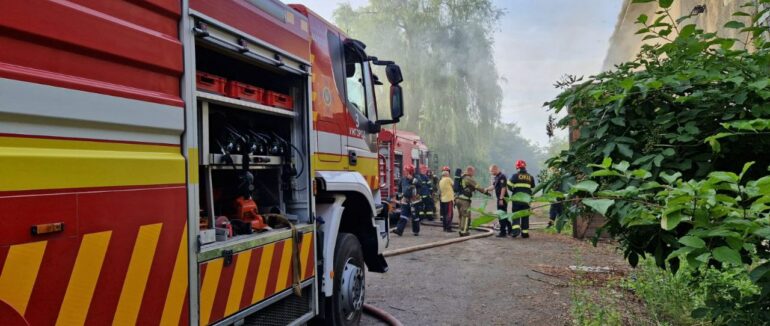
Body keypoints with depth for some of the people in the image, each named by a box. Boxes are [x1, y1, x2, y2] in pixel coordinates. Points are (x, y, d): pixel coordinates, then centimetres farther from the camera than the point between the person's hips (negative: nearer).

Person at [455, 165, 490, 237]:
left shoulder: (461, 178, 17)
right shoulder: (469, 179, -10)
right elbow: (477, 187, -9)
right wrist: (486, 191, 2)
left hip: (458, 199, 9)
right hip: (464, 200, -9)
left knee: (461, 216, 16)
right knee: (466, 216, -3)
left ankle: (461, 231, 19)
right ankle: (464, 231, -4)